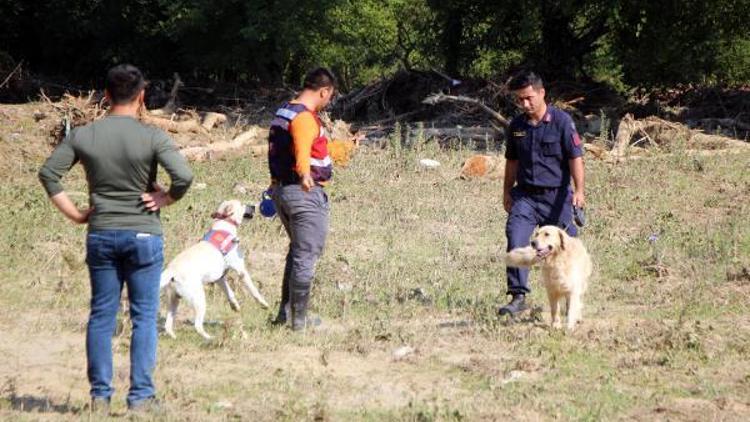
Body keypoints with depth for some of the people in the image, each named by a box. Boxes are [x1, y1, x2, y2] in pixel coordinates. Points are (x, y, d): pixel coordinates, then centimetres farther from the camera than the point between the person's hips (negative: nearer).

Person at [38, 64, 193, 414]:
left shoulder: (83, 135, 0)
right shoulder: (152, 137, -10)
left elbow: (48, 173, -1)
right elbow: (184, 177, -20)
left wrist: (74, 213, 3)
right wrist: (164, 199, -3)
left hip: (100, 234, 3)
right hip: (143, 234, -3)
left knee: (101, 315, 9)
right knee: (144, 316, 4)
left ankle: (100, 395, 10)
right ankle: (140, 396, 3)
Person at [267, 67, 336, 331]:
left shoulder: (283, 113, 13)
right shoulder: (305, 118, -19)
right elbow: (302, 152, -38)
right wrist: (305, 175, -57)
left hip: (281, 189, 10)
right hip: (306, 193, -10)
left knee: (297, 251, 22)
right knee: (306, 255, -3)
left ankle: (285, 312, 25)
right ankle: (299, 319, 2)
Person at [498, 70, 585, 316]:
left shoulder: (561, 121, -7)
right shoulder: (517, 126, 8)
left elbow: (575, 157, -9)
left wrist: (579, 190, -18)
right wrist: (507, 192, 23)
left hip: (556, 196, -3)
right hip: (525, 196, 3)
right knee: (515, 243, -15)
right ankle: (518, 297, -13)